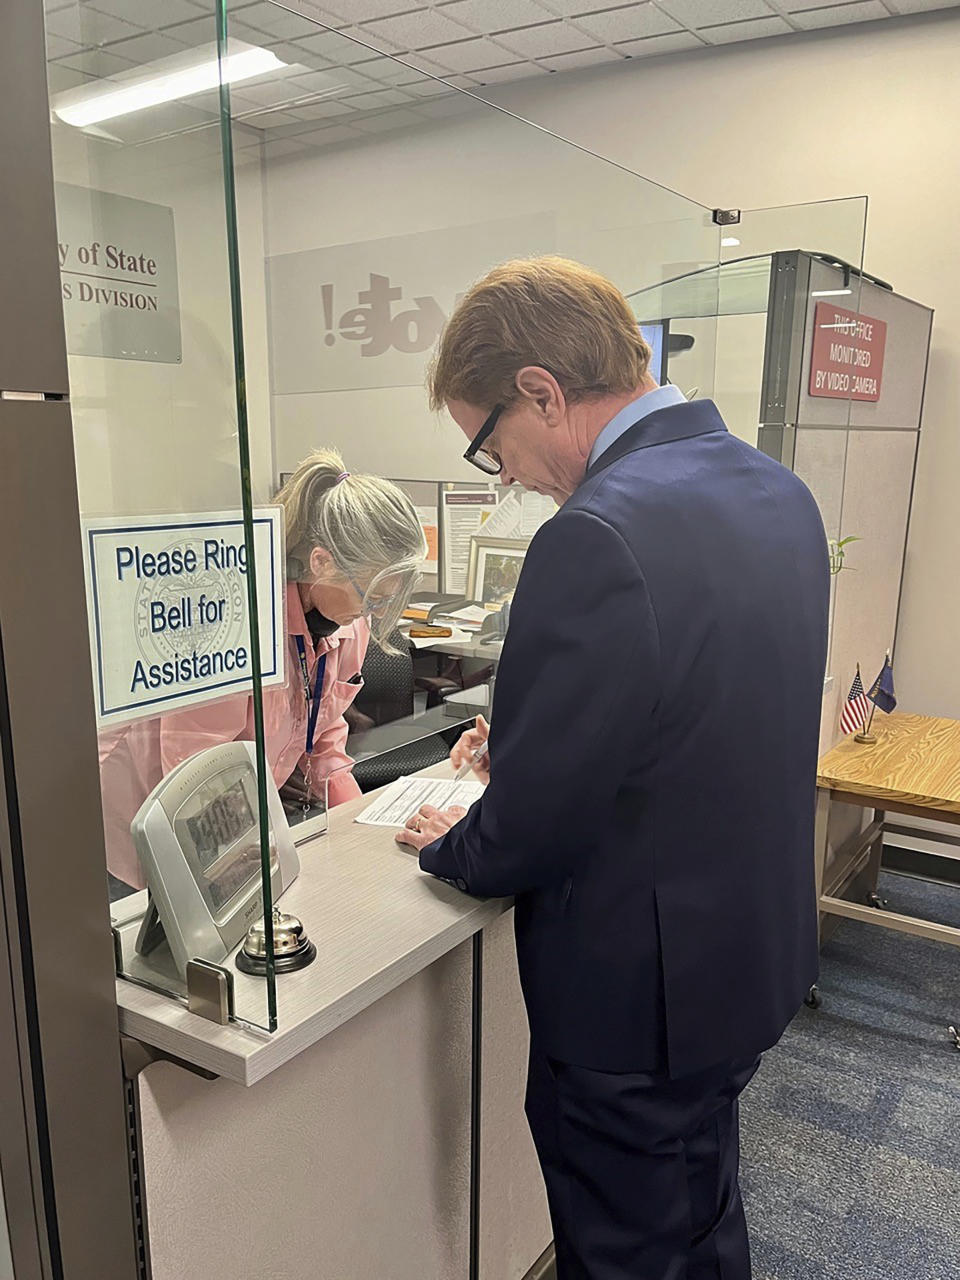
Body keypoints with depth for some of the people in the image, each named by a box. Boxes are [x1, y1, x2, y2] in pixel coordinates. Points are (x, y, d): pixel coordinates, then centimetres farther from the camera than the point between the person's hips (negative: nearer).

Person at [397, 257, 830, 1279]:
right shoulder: (778, 491, 0)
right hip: (757, 955, 9)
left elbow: (534, 823, -24)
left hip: (638, 1000, -8)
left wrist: (453, 846, -3)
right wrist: (526, 740, 10)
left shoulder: (600, 536, -30)